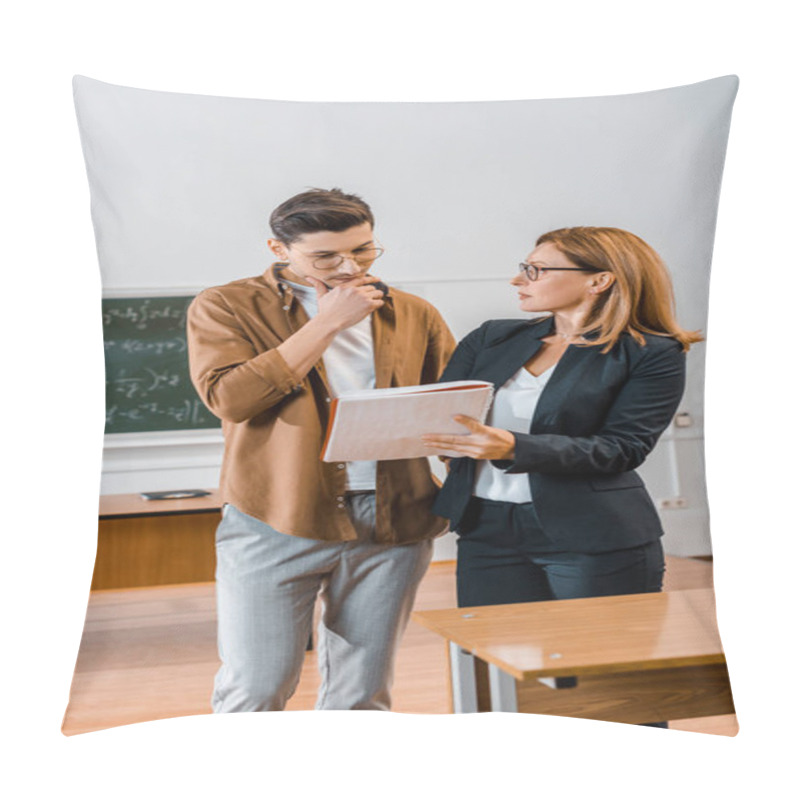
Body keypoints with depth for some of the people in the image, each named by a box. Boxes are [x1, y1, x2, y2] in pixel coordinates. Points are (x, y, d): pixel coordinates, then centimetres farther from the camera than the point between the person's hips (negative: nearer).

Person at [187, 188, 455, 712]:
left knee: (363, 693, 11)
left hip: (393, 523, 3)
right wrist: (328, 323, -12)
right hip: (275, 524, -3)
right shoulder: (225, 308, 2)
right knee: (254, 690, -1)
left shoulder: (413, 315, 12)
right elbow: (229, 397, -14)